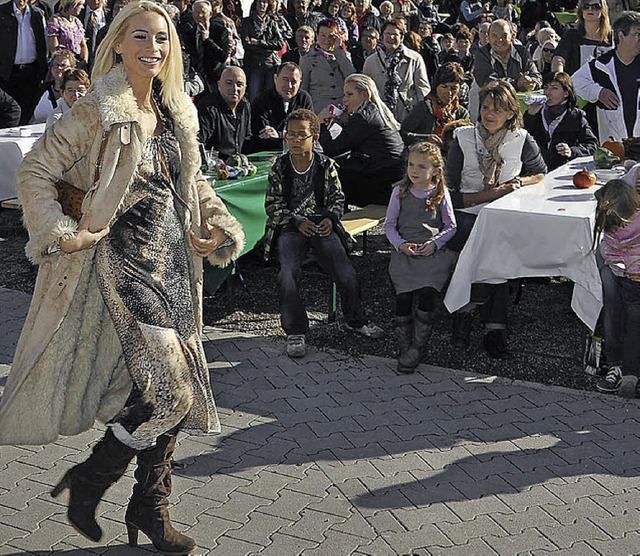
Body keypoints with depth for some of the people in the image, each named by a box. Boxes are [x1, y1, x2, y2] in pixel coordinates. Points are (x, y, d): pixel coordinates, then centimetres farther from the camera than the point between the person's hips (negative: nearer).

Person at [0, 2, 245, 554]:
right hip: (122, 262, -7)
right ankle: (86, 483, 11)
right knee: (163, 389, -13)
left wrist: (218, 227, 12)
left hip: (173, 260, 7)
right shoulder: (97, 112, -11)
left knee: (177, 390, 9)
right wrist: (62, 235, -17)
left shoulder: (176, 112, 11)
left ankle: (150, 508, 25)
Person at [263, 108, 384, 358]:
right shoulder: (280, 167, 3)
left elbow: (337, 198, 13)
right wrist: (297, 222, -11)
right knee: (288, 272, -28)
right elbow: (273, 204, 3)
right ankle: (295, 331, -12)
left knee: (347, 274, -15)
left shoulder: (326, 165, 5)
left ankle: (356, 320, 14)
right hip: (290, 228, -1)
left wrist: (330, 218, -7)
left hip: (322, 225, 1)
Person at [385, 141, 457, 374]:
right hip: (404, 252, 1)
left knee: (427, 294, -23)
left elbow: (450, 227, 9)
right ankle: (404, 348, -5)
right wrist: (401, 244, -6)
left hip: (433, 252, -1)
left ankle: (417, 348, -8)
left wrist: (434, 243, -8)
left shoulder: (440, 193, 7)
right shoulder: (400, 191, 8)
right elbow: (389, 224, 11)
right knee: (403, 297, -20)